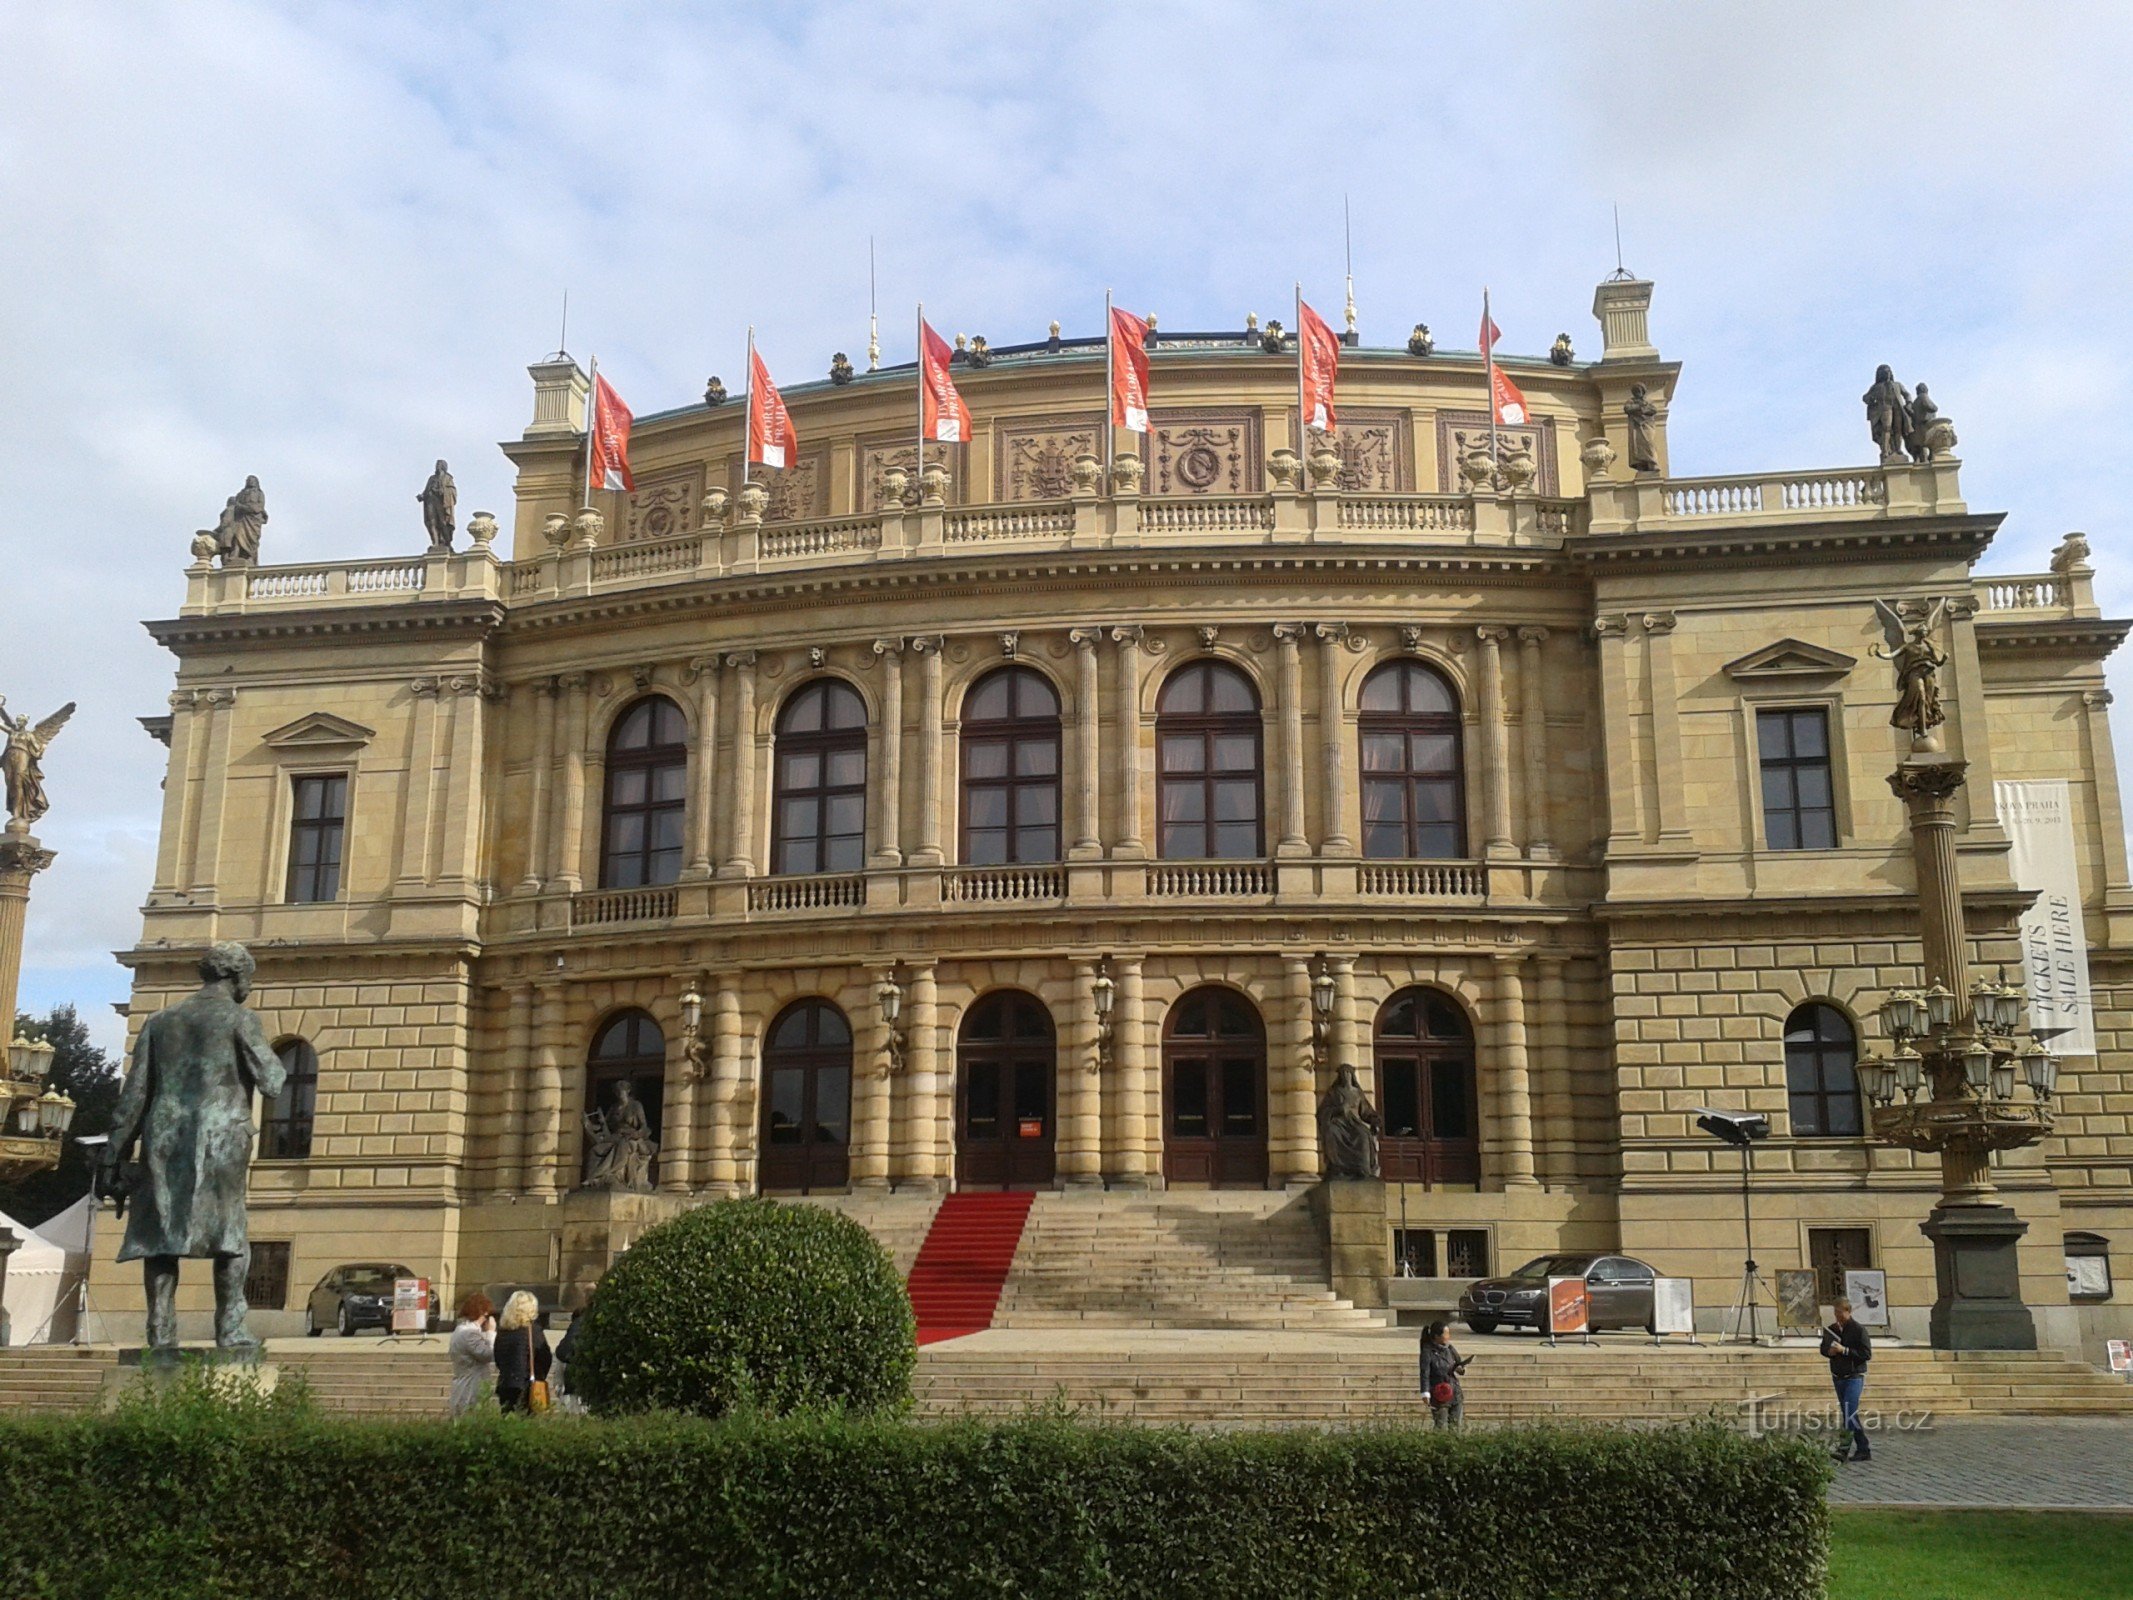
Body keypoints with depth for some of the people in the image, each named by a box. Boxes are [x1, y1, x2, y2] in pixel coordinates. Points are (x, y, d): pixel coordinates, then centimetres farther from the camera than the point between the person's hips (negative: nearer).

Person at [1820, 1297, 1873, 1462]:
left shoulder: (1858, 1329, -8)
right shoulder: (1831, 1330, 9)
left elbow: (1867, 1354, -13)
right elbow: (1823, 1349, 20)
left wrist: (1844, 1350, -19)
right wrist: (1829, 1352, -3)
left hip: (1854, 1377, -7)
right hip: (1838, 1378, 7)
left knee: (1849, 1413, -17)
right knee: (1849, 1415, 9)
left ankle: (1844, 1449, -22)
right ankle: (1864, 1449, 17)